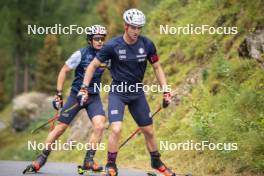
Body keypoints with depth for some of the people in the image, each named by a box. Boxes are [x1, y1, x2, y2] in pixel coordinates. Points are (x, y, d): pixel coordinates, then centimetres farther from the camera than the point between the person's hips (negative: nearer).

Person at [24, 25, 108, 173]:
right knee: (61, 127, -1)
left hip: (94, 97, 2)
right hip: (76, 95, -2)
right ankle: (42, 158, 16)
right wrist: (59, 94, -6)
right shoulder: (81, 54, -11)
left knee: (100, 126, -19)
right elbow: (64, 71, -4)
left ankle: (89, 160, -8)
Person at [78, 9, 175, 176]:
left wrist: (166, 91, -3)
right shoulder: (113, 46, -16)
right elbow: (93, 65, -5)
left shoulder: (147, 44, -9)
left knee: (149, 131, 10)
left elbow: (157, 67, 4)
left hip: (137, 93, 3)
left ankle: (157, 162, 33)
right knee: (116, 129, -20)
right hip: (118, 92, -3)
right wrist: (84, 88, -11)